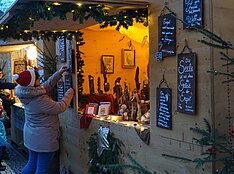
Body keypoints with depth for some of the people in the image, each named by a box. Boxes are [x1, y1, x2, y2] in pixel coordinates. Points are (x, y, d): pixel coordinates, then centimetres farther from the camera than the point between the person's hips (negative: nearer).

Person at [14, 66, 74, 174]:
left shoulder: (28, 95, 0)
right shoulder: (40, 100, -27)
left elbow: (47, 85, 12)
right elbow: (61, 107, -19)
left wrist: (59, 73, 11)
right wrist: (70, 92, -5)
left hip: (31, 136, 9)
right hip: (44, 139, -9)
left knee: (32, 164, 22)